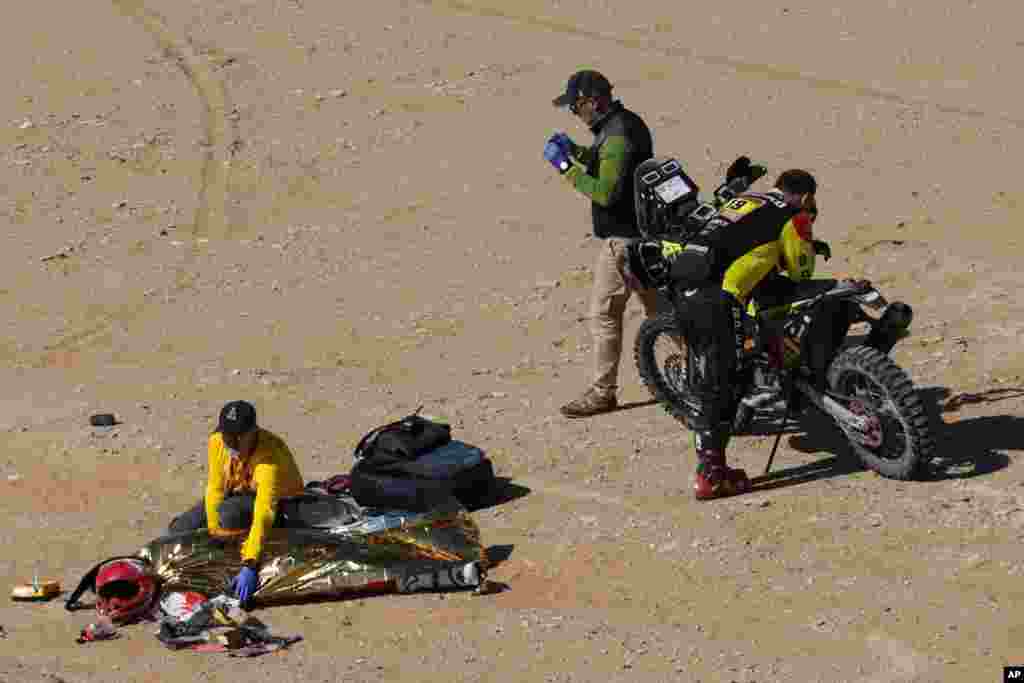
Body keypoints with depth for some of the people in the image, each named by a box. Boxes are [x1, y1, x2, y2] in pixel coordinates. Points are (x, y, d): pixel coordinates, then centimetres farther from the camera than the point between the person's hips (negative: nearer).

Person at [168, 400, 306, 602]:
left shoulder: (270, 455, -39)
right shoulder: (217, 442, -21)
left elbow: (264, 511, -47)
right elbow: (215, 489, -10)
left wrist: (249, 566, -54)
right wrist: (213, 534, -17)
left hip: (281, 503, -6)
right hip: (239, 494, 6)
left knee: (230, 513, -35)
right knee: (179, 530, -5)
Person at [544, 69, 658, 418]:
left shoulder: (617, 137, -23)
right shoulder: (627, 122, 9)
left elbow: (606, 192, -28)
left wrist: (566, 167, -22)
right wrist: (577, 150, 9)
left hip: (623, 239, -10)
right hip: (644, 232, 10)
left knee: (604, 314, -4)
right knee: (655, 303, 21)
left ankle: (602, 392, 1)